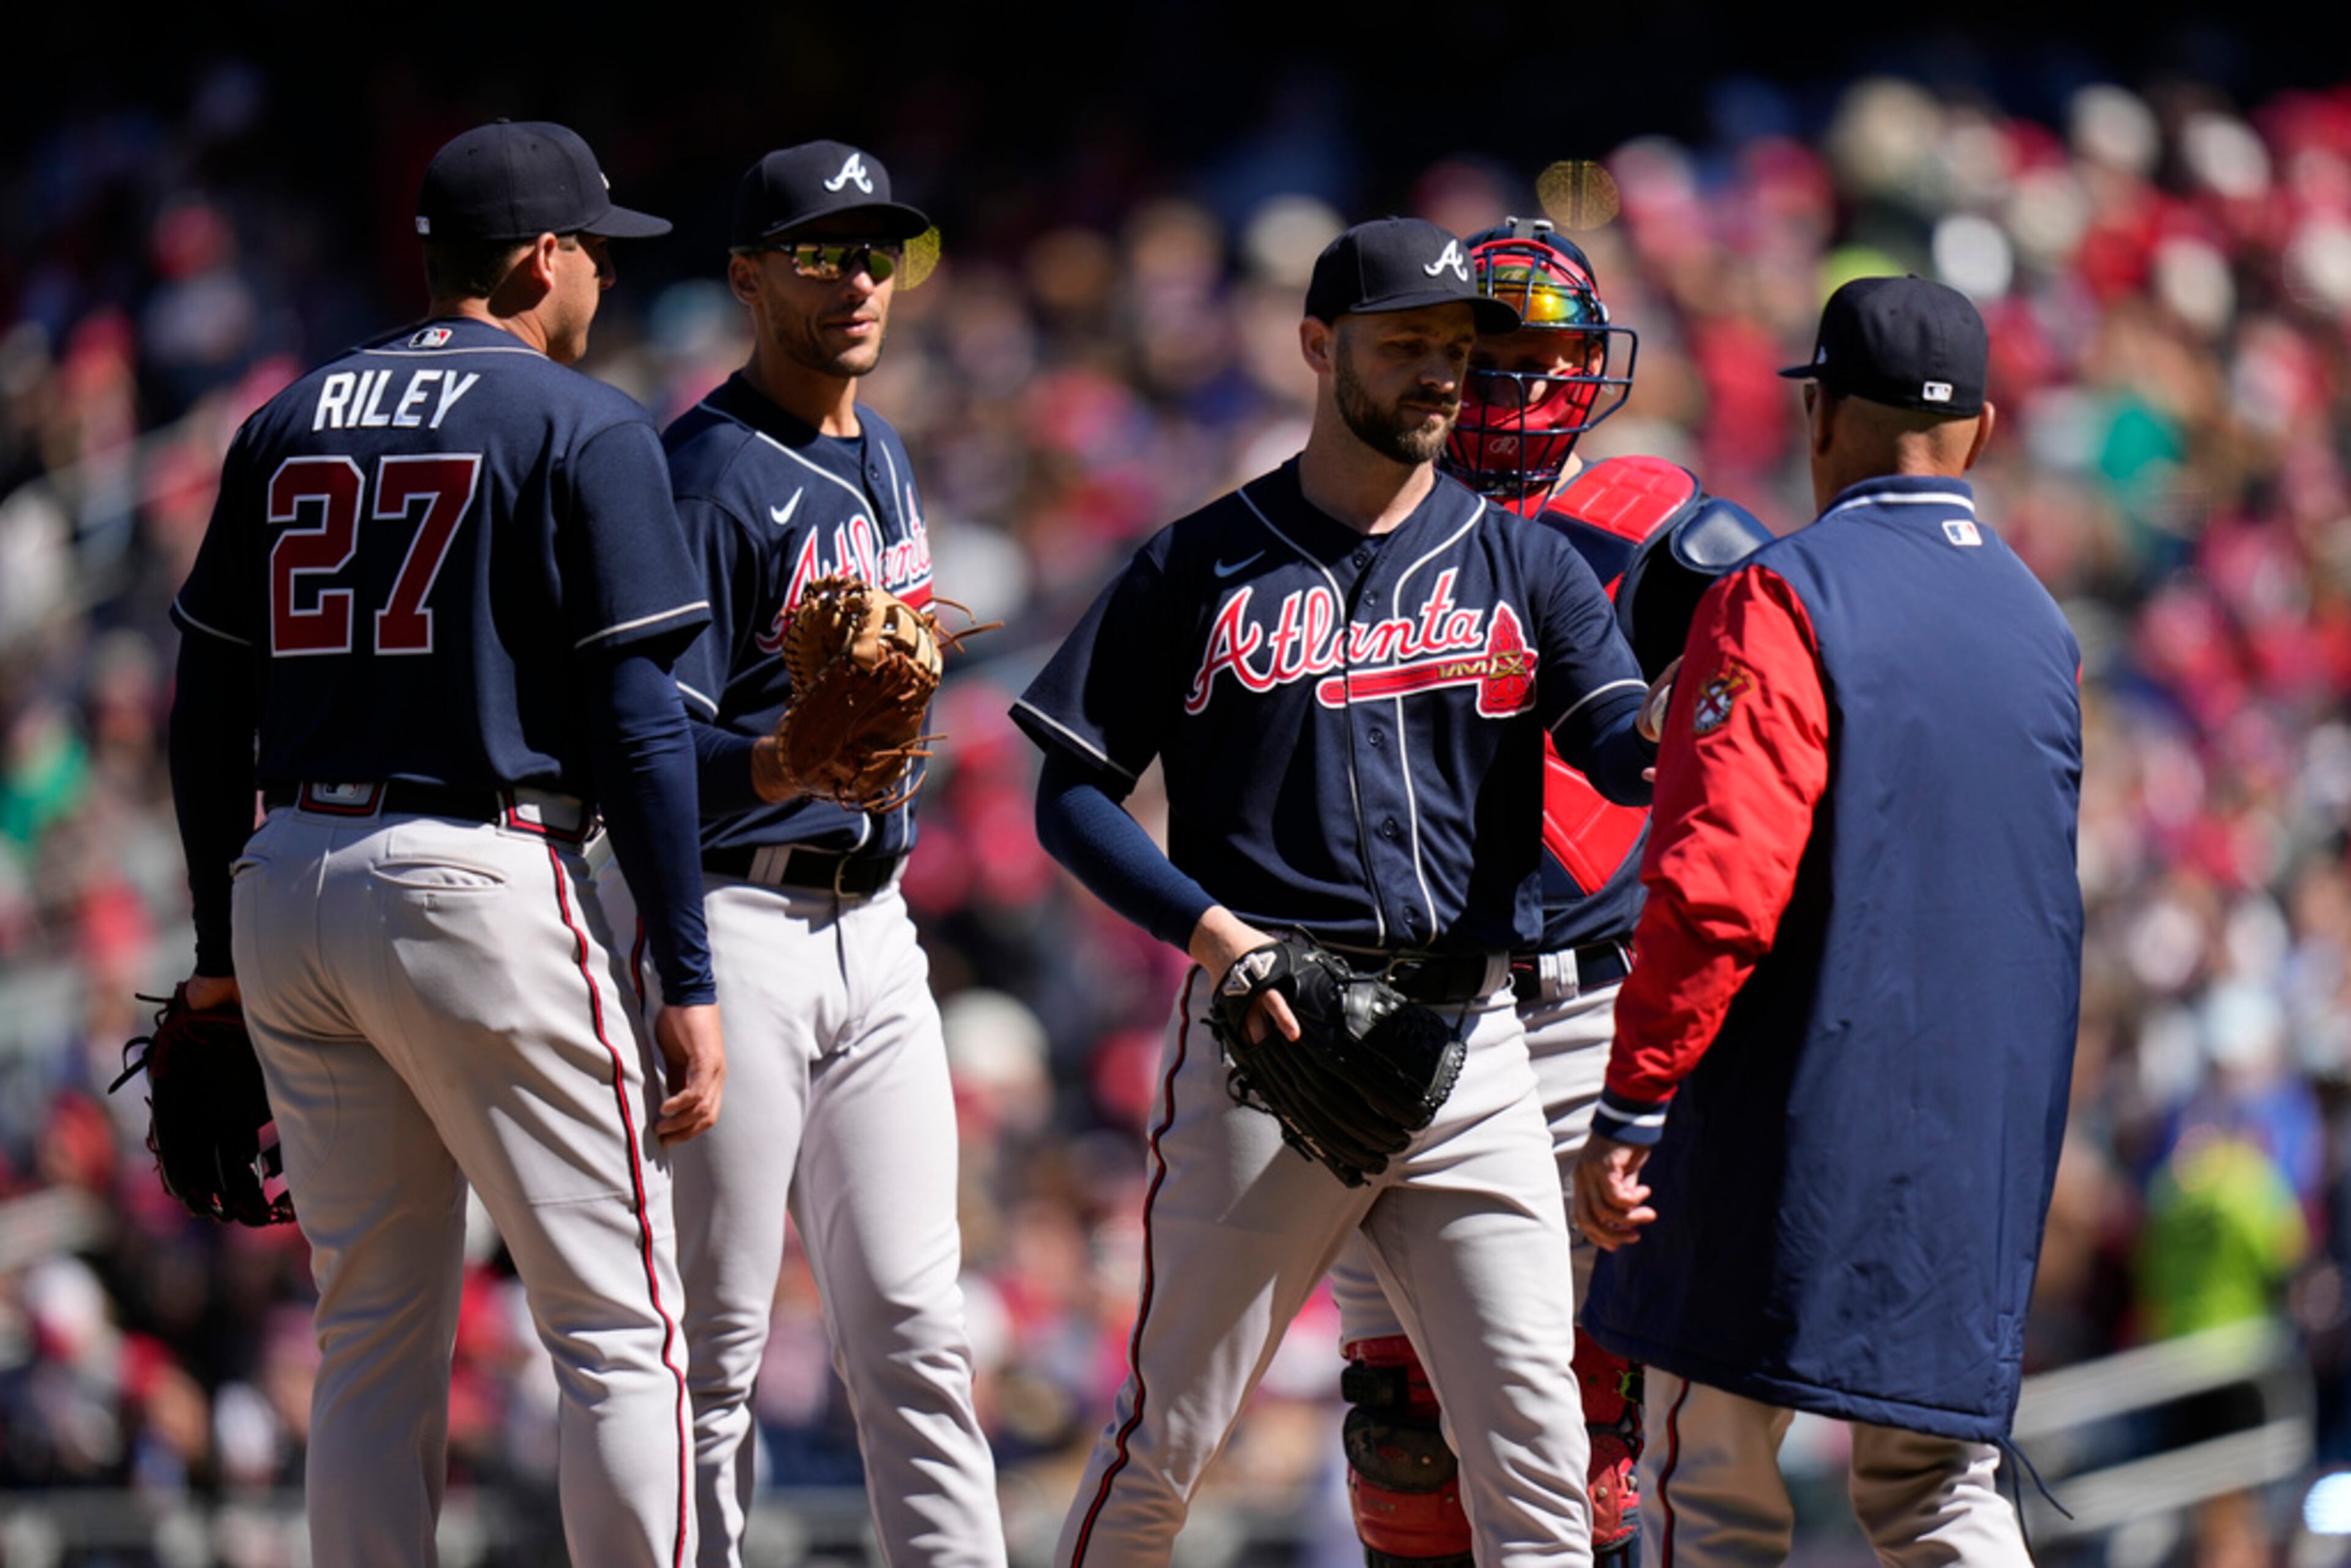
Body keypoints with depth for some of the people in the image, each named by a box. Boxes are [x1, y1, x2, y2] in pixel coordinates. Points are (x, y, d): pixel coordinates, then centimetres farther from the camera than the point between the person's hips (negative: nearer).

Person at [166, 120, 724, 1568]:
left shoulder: (289, 426, 14)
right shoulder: (586, 429, -3)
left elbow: (208, 709, 14)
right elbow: (635, 718, -9)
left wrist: (221, 946, 19)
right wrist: (688, 979, -9)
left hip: (287, 892, 6)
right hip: (481, 891, -6)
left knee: (374, 1338, 11)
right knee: (617, 1326, -2)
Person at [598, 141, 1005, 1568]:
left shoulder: (881, 456, 15)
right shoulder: (710, 475, -13)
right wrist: (791, 764, -36)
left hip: (870, 927, 8)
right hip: (732, 922, -8)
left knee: (914, 1330, 5)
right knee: (715, 1343, -4)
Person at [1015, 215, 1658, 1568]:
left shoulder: (1522, 565, 11)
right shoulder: (1203, 569, 6)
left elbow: (1623, 746, -4)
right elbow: (1074, 795, 5)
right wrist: (1216, 933, -11)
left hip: (1470, 1047, 2)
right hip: (1266, 1041, -2)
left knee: (1535, 1453, -5)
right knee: (1168, 1436, 2)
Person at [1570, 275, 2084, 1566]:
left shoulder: (1783, 599, -12)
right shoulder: (2039, 625, 10)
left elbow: (1719, 877, -21)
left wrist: (1631, 1106, -18)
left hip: (1788, 1129, -6)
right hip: (1986, 1144, 6)